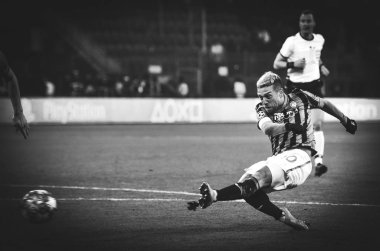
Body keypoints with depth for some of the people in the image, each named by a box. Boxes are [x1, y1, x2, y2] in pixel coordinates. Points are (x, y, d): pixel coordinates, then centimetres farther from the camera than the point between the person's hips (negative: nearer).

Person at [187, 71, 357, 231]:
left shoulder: (300, 98, 6)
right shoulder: (262, 109, 9)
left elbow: (324, 104, 25)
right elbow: (268, 128, -14)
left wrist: (346, 121, 36)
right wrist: (289, 126, -29)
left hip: (300, 155, -5)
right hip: (278, 158, 5)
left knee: (262, 175, -28)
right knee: (247, 180, -19)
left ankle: (215, 196, -47)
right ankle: (283, 217, -17)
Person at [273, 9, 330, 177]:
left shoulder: (319, 40, 6)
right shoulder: (292, 42, -8)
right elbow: (276, 64, -4)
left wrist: (321, 66, 10)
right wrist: (293, 64, -20)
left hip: (314, 86, 3)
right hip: (295, 87, -3)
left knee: (317, 125, -11)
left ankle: (318, 162, -17)